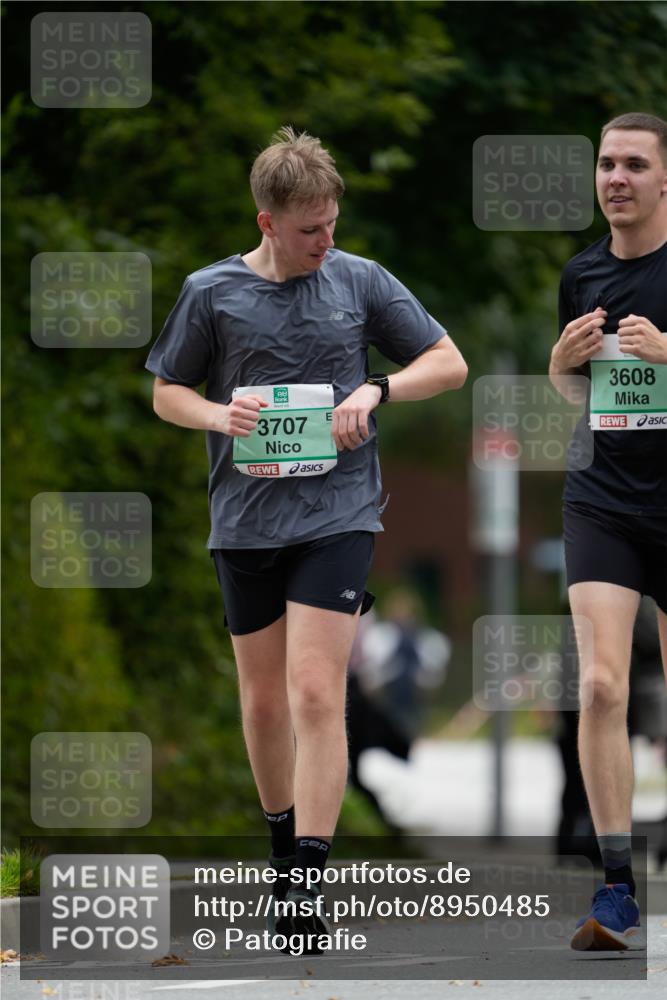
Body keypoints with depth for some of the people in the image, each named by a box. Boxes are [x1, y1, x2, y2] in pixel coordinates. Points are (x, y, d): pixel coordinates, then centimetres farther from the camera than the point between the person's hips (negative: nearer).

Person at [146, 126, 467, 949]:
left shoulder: (360, 281, 1)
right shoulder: (211, 292, 1)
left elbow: (449, 363, 7)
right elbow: (167, 392, 12)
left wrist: (375, 390, -10)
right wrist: (219, 416, -9)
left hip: (337, 515, -2)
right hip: (245, 518, 2)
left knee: (316, 694, -13)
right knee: (263, 698, 11)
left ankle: (309, 888, -15)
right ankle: (284, 845, 32)